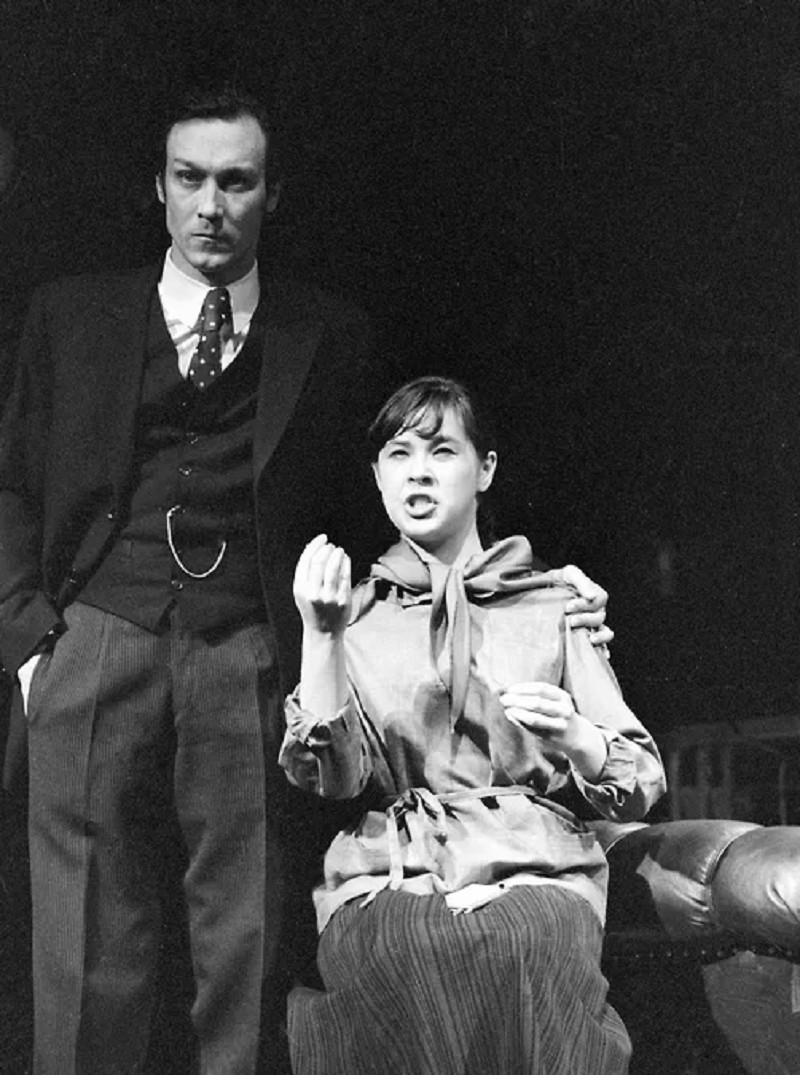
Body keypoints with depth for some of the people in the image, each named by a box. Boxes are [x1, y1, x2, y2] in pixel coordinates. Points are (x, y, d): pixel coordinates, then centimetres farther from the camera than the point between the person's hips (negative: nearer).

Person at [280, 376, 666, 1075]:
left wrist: (574, 736, -10)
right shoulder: (356, 610, 18)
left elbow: (642, 784, 12)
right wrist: (321, 637, -12)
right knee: (403, 951, -36)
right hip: (385, 876, 0)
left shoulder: (552, 604, 16)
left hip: (534, 867, 0)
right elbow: (332, 777, 1)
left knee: (533, 943, -36)